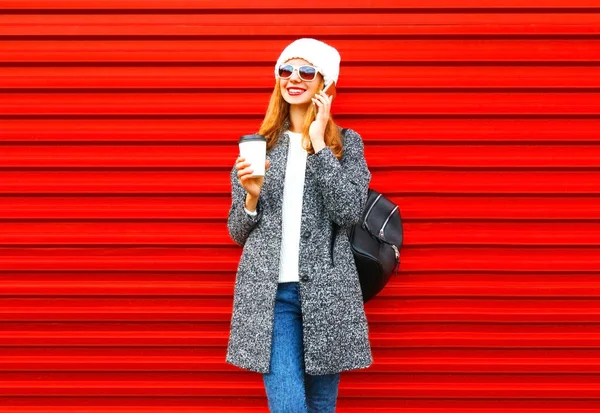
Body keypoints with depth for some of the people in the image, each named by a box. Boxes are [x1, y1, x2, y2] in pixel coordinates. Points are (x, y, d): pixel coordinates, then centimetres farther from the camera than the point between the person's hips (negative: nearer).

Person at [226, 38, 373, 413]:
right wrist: (252, 197, -10)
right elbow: (237, 232, 11)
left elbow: (349, 212, -11)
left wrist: (319, 144, -9)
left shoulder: (347, 143, 6)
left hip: (326, 293, 0)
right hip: (269, 293, 0)